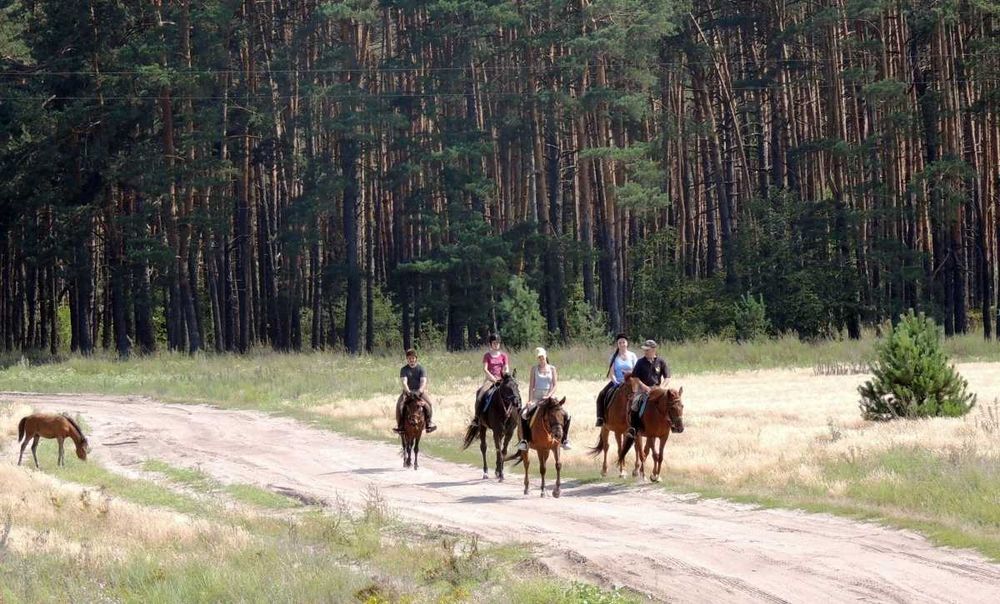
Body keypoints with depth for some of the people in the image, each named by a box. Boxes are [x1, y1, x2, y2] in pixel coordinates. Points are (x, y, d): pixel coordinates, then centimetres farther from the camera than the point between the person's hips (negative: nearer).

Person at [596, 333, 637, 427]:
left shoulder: (632, 356, 7)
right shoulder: (614, 356, 5)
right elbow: (611, 373, -1)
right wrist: (616, 382, -15)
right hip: (616, 382, 0)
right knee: (602, 396, -22)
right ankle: (600, 418, -17)